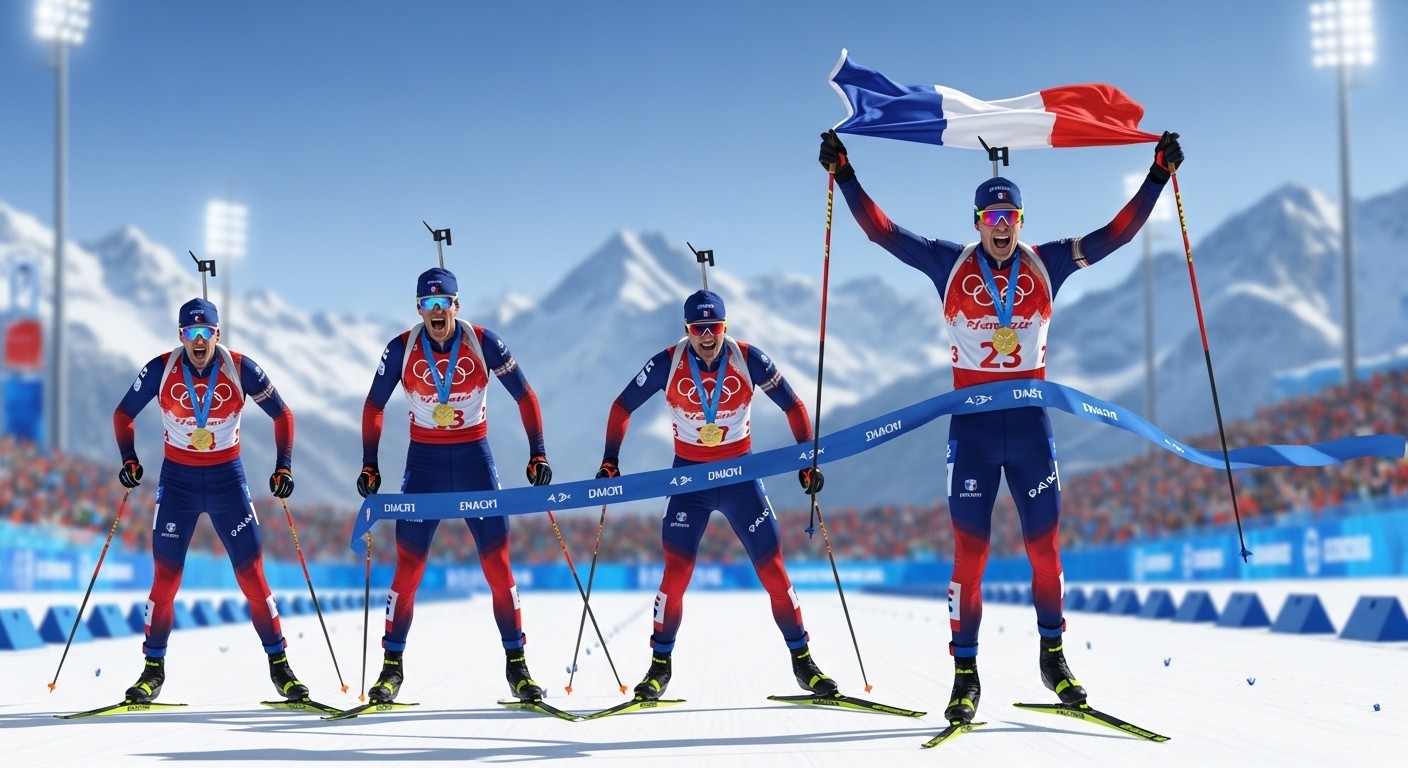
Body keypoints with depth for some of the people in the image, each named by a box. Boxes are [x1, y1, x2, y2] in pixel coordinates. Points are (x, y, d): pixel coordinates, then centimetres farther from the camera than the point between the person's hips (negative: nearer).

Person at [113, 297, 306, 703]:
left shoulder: (240, 368, -11)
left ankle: (279, 664, 7)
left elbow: (282, 414, 1)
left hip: (227, 479, 0)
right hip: (177, 479, 1)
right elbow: (123, 414, 6)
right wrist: (128, 458, -6)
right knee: (165, 577, -1)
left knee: (252, 574, -3)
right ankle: (153, 668, 12)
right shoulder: (160, 369, -9)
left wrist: (283, 466, -5)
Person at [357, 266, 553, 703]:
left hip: (475, 459, 0)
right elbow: (373, 408, 6)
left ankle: (517, 666, 7)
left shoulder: (482, 342, -7)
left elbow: (524, 396, 0)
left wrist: (538, 454, -3)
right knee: (408, 567, -3)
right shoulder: (402, 349, -5)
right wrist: (369, 466, 2)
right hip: (423, 462, 0)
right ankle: (392, 667, 8)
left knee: (497, 563, -2)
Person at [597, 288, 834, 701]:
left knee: (772, 569, -1)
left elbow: (792, 405, -1)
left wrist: (808, 460, -5)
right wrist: (610, 462, -3)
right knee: (676, 572, -9)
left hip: (741, 473, 1)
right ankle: (660, 664, 7)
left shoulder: (748, 358, -12)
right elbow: (623, 407, 0)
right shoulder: (667, 363, -12)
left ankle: (802, 660, 11)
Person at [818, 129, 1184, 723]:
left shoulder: (1046, 264, 4)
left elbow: (1117, 232, 4)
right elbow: (882, 231, -2)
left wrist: (1158, 175, -1)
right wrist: (843, 174, -8)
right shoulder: (950, 264, 1)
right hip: (971, 424, -1)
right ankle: (965, 673, 6)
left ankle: (1053, 656, 23)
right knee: (970, 552, -1)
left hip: (1030, 423, 2)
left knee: (1044, 546, 5)